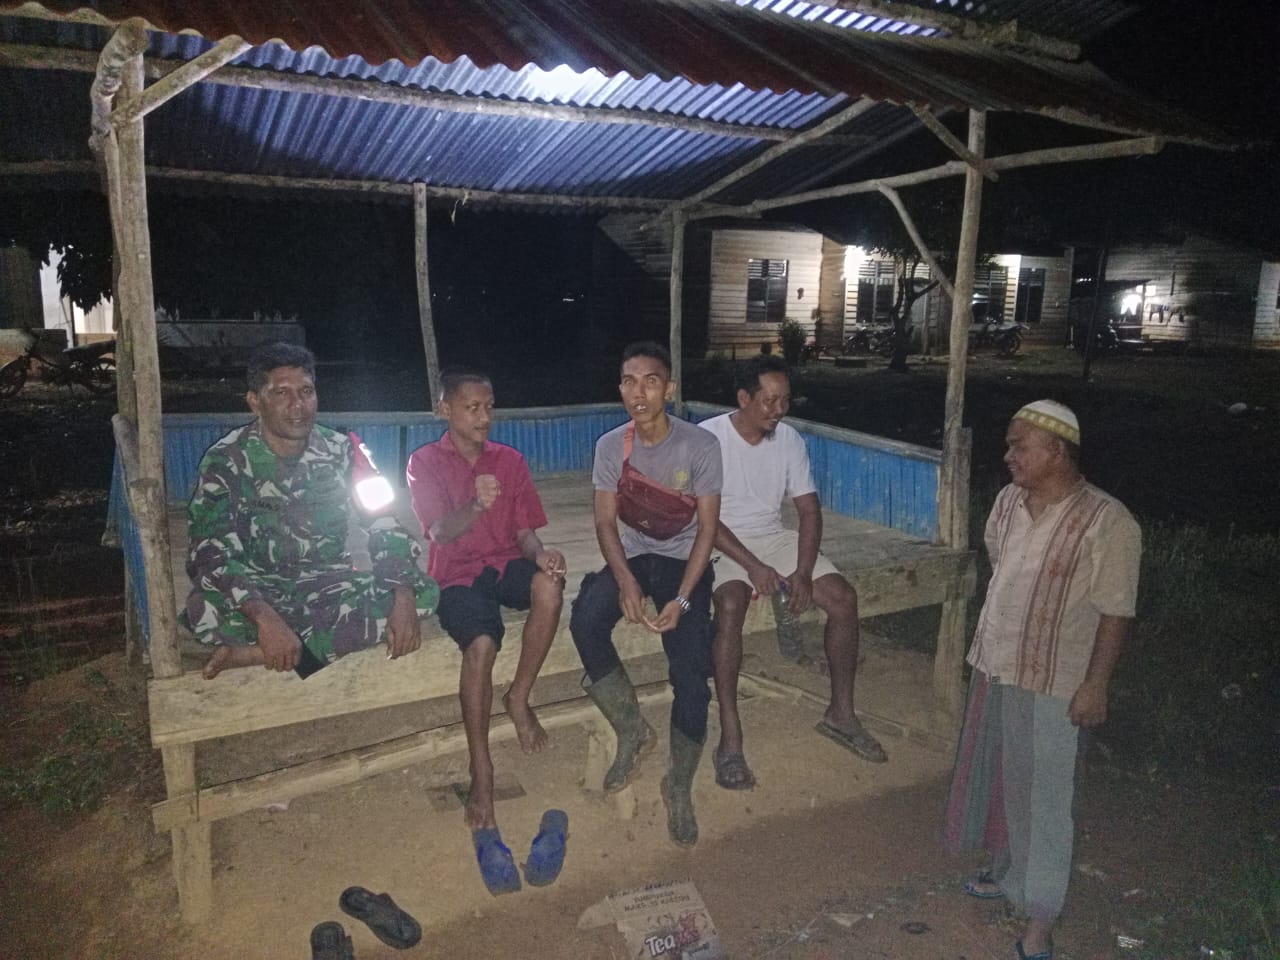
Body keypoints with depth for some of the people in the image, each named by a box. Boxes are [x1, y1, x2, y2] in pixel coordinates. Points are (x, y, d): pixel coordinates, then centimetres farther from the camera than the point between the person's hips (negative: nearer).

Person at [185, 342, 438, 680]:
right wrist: (265, 617, -39)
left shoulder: (340, 451, -2)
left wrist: (403, 597, -21)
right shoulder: (226, 460, -11)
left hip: (329, 586, 4)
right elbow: (212, 552, -22)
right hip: (259, 591, -4)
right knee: (205, 610, -37)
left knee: (424, 592, -22)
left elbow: (383, 525, -3)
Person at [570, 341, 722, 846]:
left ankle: (680, 785, 3)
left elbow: (707, 528, -11)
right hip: (632, 556, 3)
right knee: (584, 620, -27)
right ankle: (632, 730, -5)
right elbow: (606, 522, -2)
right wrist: (626, 580, -21)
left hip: (684, 559, -2)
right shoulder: (610, 446, -4)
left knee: (690, 671, -21)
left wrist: (682, 599, -21)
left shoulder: (700, 446, -13)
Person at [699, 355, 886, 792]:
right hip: (721, 544, -5)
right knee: (731, 606, -35)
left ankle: (840, 713, 5)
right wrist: (753, 565, -24)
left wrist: (803, 572, -13)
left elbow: (809, 510, 1)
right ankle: (730, 739, -29)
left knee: (843, 597, -12)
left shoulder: (789, 439, 0)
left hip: (774, 538, 5)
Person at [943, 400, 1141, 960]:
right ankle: (1007, 871, 42)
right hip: (994, 668, 7)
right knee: (997, 780, 21)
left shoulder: (1106, 522, -19)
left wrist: (1096, 685, -15)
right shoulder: (1008, 501, 1)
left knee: (1040, 797, 3)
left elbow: (1114, 613, -15)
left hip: (1051, 684, -7)